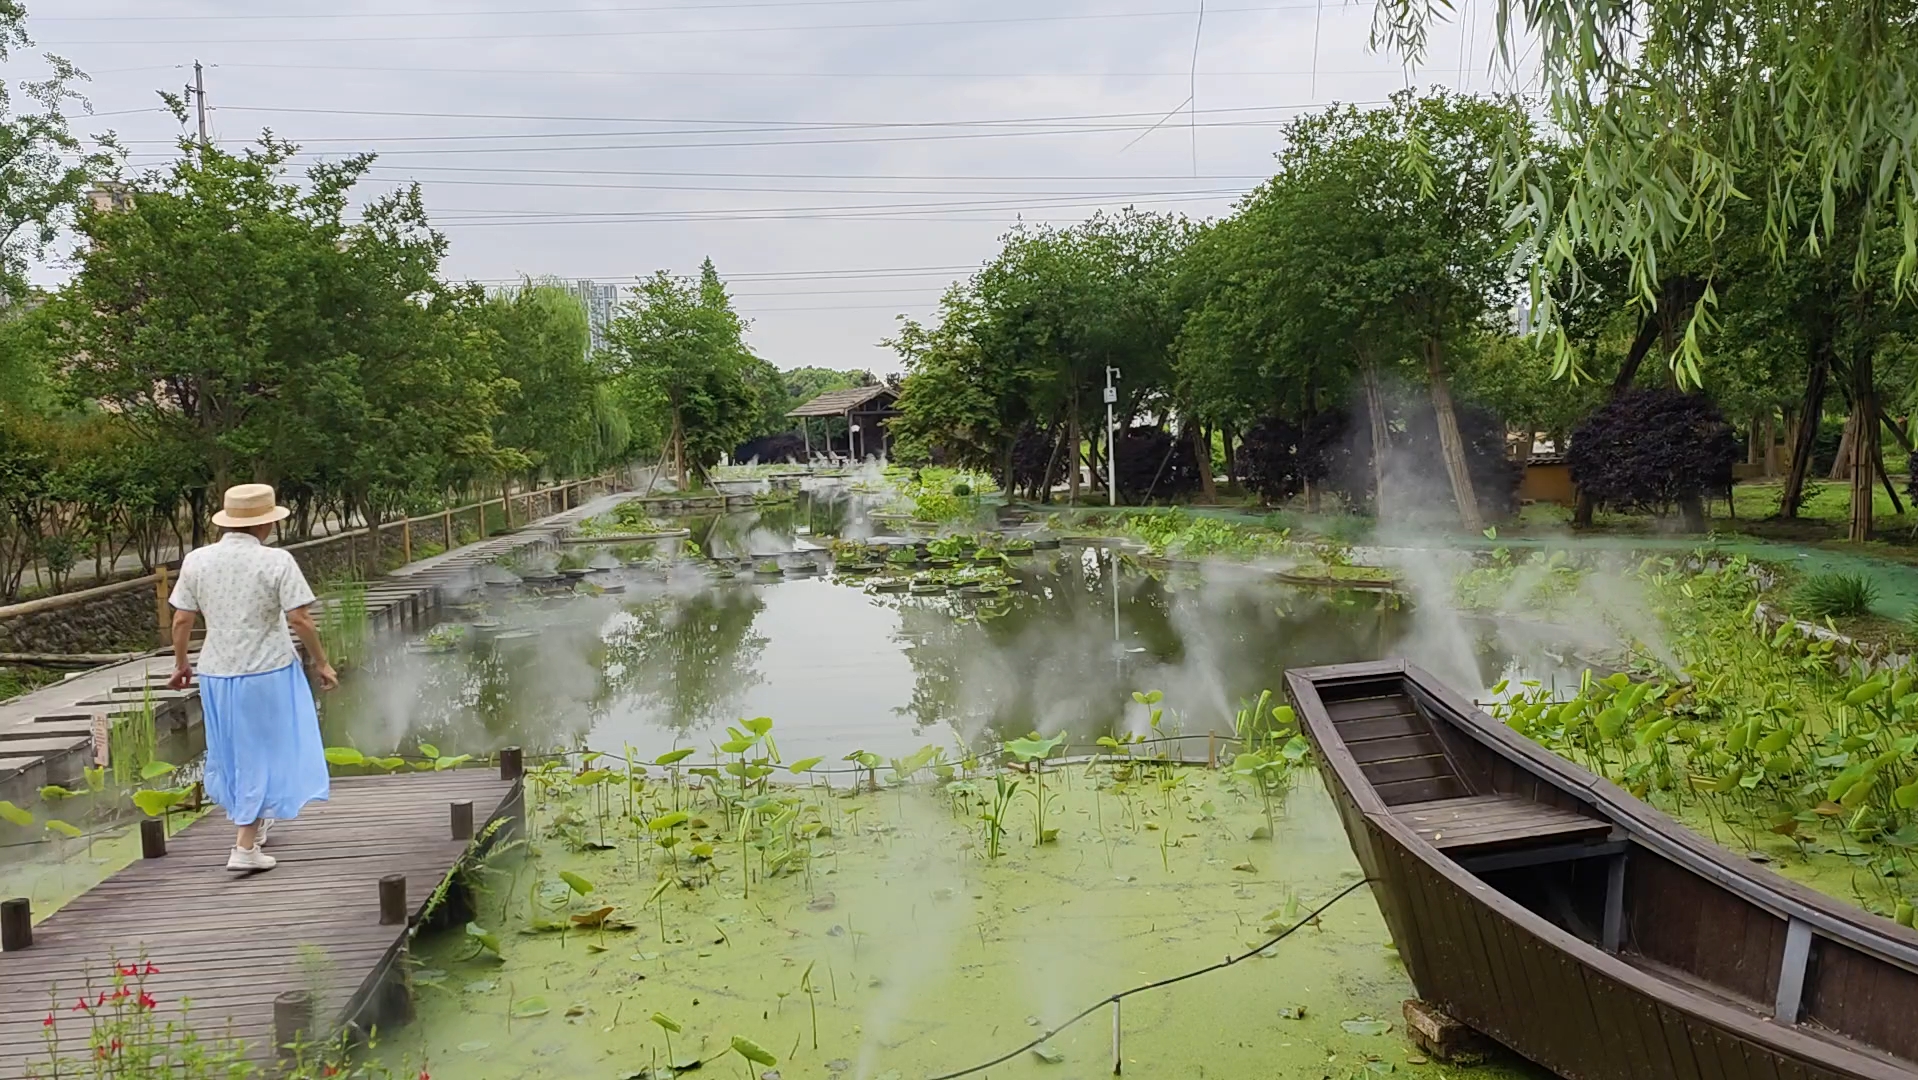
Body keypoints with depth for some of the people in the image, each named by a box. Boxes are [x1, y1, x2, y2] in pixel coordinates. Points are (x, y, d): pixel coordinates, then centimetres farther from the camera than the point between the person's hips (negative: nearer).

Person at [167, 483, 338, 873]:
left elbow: (182, 620, 2)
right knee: (262, 753, 5)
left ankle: (253, 820, 39)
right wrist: (320, 662, -3)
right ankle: (245, 847, 4)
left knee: (233, 750, 21)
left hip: (217, 673, 5)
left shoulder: (196, 560, 0)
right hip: (267, 671, -5)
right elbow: (300, 619, -14)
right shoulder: (276, 561, -12)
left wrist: (180, 664, 16)